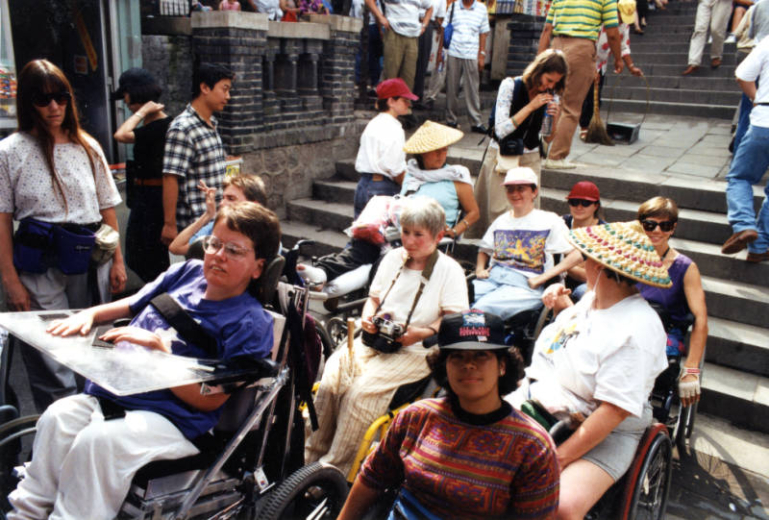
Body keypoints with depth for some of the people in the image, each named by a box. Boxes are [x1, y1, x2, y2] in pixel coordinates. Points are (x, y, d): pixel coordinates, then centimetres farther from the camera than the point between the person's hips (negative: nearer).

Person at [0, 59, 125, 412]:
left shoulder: (88, 147, 9)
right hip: (40, 270, -3)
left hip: (91, 264, 3)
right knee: (51, 369, 1)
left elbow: (107, 209, 12)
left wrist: (117, 261, 7)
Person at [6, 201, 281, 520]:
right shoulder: (188, 272, 9)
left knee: (97, 441, -27)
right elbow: (132, 305, 24)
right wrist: (89, 314, 5)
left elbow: (210, 399, -17)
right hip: (113, 391, 7)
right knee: (58, 417, -14)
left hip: (172, 417, -7)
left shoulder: (251, 323, -12)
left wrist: (157, 345, -21)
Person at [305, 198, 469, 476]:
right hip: (375, 339, 5)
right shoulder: (393, 258, 15)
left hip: (415, 350, -5)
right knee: (331, 377, -19)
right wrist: (368, 317, -2)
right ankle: (312, 455, -7)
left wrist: (424, 332, -22)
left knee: (363, 389, -27)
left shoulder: (449, 270, -1)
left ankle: (336, 469, -15)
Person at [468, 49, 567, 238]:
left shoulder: (549, 96, 3)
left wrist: (555, 118, -12)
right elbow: (501, 130, -18)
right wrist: (531, 106, -19)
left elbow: (548, 139, 7)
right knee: (499, 213, -5)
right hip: (502, 157, -4)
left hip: (530, 160, 4)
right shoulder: (510, 85, -9)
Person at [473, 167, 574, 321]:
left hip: (524, 286, -4)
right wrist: (479, 269, 11)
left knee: (481, 308, -34)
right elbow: (484, 250, 34)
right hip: (492, 277, 5)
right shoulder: (501, 220, 23)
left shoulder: (549, 220, 6)